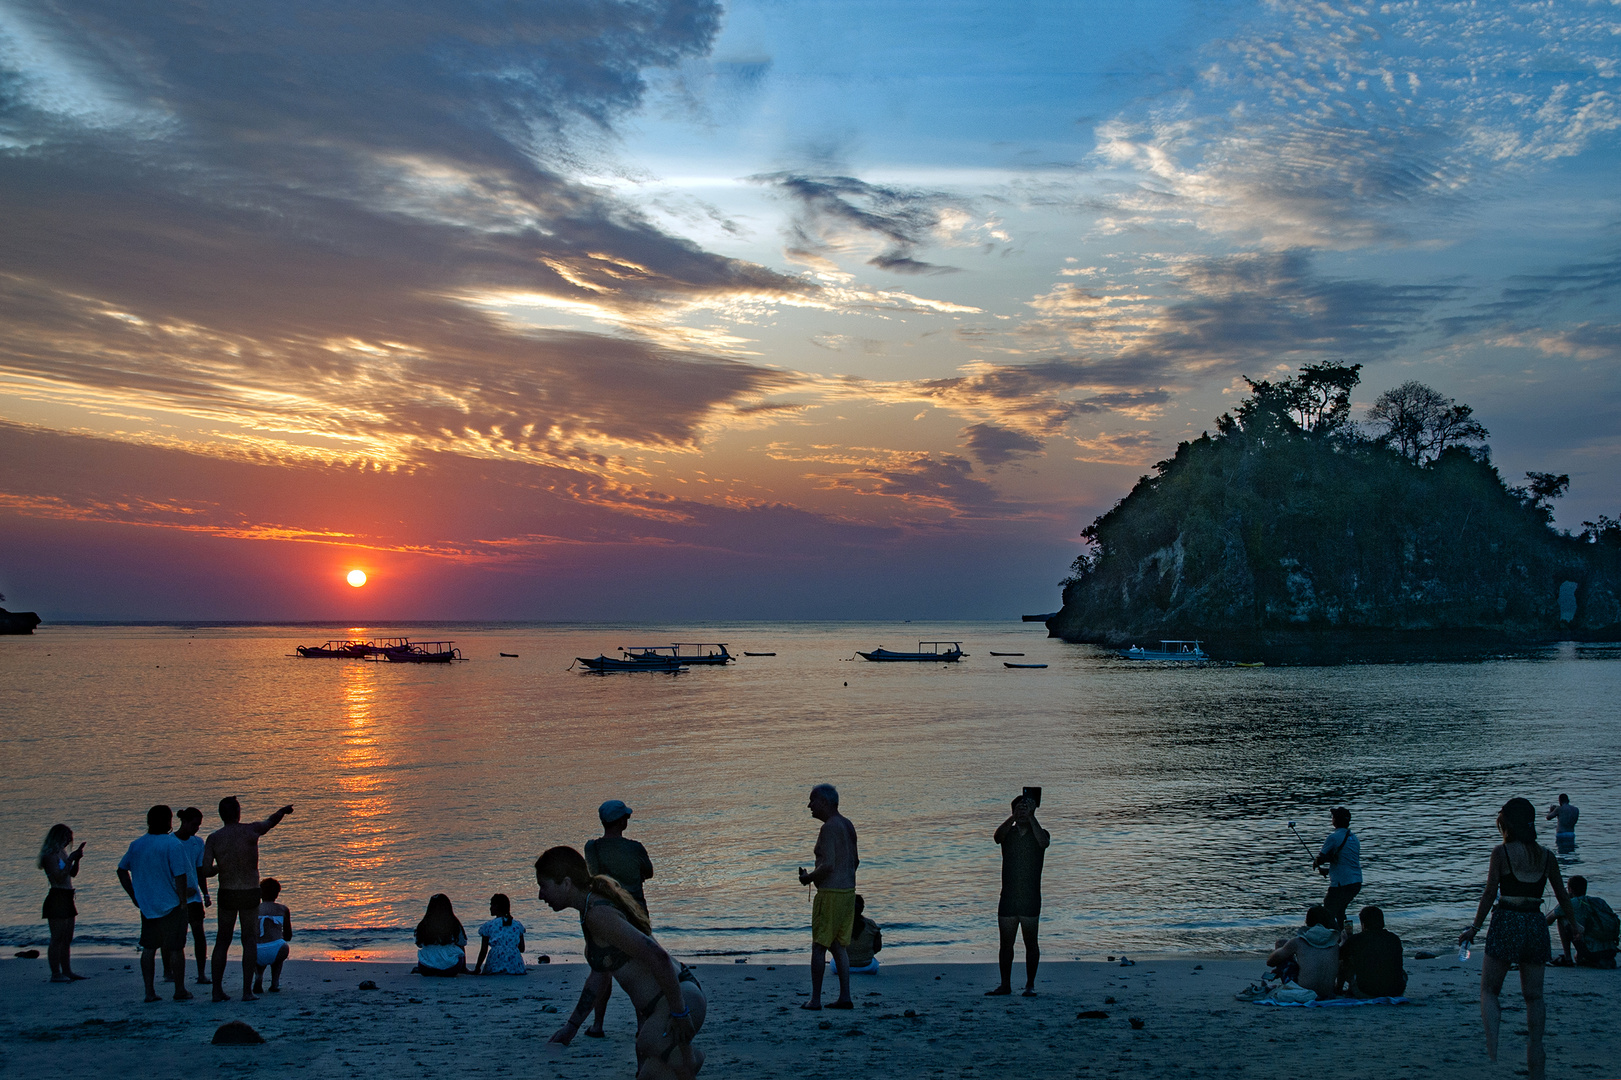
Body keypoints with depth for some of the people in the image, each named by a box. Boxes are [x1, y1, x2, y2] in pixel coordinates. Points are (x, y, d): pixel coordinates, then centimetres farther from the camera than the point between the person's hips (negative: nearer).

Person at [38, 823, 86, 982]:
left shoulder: (61, 852, 16)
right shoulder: (50, 855, -12)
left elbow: (73, 874, 23)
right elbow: (59, 877, -20)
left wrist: (77, 859, 8)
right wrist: (70, 859, -18)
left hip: (66, 898, 10)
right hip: (57, 898, -10)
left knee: (67, 939, 12)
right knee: (57, 938, -7)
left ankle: (67, 971, 17)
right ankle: (56, 974, -4)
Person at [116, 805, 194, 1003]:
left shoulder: (137, 844, 6)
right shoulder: (172, 844, -14)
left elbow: (122, 870, 14)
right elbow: (180, 876, -19)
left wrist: (133, 895, 17)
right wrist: (183, 901, -10)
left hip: (147, 905, 6)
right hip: (171, 905, -6)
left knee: (149, 948, 11)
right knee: (175, 948, 2)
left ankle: (149, 991, 11)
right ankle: (180, 990, 8)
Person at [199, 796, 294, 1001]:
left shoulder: (213, 838, -4)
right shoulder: (251, 831, -7)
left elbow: (205, 871, -9)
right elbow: (271, 821, 15)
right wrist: (283, 810, 36)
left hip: (226, 894, 2)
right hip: (250, 893, -1)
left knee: (222, 941, 12)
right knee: (249, 941, 5)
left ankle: (217, 990, 11)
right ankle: (247, 990, -1)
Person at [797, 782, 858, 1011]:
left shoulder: (829, 828, -16)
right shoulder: (847, 825, 14)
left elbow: (828, 865, -24)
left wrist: (808, 878, -7)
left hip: (830, 894, -9)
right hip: (848, 891, 9)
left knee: (819, 947, -1)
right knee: (839, 946, 12)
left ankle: (815, 999, 2)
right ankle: (845, 997, 10)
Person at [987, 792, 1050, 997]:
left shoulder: (1039, 833, 3)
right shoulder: (1008, 832, 8)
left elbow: (1043, 842, -20)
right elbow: (997, 837, -15)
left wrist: (1031, 817, -20)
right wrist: (1014, 816, -21)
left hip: (1031, 898, -2)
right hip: (1008, 897, 2)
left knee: (1030, 943, 1)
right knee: (1006, 944, 5)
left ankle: (1030, 985, 9)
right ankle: (1005, 985, 11)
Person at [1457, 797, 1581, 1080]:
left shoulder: (1501, 852, -5)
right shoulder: (1547, 856, 6)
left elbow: (1490, 893, -8)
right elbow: (1562, 895, 13)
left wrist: (1475, 927, -2)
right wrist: (1574, 924, 29)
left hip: (1506, 923, -4)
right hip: (1535, 925, 4)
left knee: (1489, 990, 5)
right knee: (1534, 995, 13)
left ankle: (1492, 1053, -13)